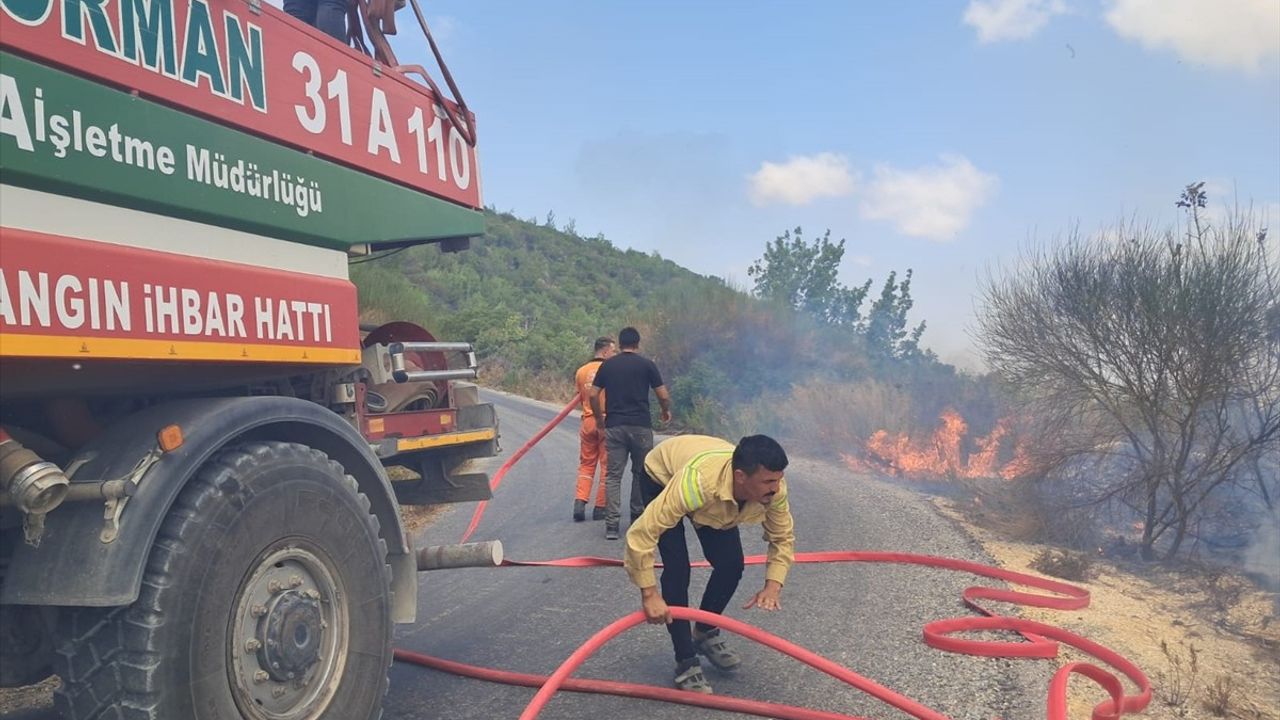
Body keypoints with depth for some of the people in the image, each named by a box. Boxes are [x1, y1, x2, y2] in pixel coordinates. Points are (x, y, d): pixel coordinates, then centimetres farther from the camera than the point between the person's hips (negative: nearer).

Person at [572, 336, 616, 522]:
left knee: (586, 464, 14)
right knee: (606, 466, 5)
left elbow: (580, 397, 12)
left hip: (588, 421, 4)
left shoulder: (581, 371, 7)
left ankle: (580, 502, -1)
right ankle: (600, 507, 7)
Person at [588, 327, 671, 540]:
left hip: (614, 426, 1)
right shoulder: (646, 364, 1)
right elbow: (663, 396, 0)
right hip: (641, 426, -1)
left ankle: (612, 525, -6)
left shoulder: (607, 365, 7)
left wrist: (599, 417, 17)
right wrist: (666, 411, 19)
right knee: (641, 474, 14)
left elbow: (593, 395, 3)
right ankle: (638, 519, 23)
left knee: (613, 475, 2)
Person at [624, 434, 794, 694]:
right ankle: (686, 663, -2)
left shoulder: (773, 488, -32)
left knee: (731, 565, -5)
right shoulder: (698, 481, -48)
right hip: (663, 476, -5)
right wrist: (649, 594, -39)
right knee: (677, 569, -18)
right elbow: (641, 532, -44)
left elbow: (783, 537, -13)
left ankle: (705, 633, 23)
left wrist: (773, 585, -28)